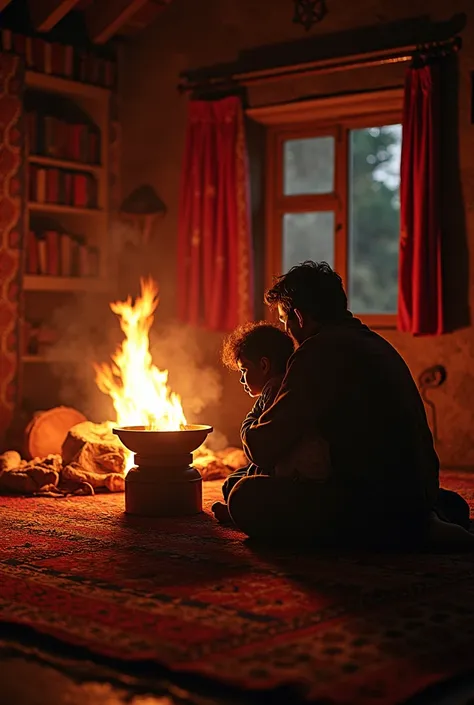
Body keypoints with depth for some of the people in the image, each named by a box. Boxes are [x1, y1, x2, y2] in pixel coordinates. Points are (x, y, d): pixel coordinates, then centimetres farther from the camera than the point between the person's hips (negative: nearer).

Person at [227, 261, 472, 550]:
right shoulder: (374, 342, 16)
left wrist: (249, 429, 12)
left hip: (378, 503, -10)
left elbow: (263, 449, -11)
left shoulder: (320, 350, -12)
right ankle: (436, 507, 16)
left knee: (247, 499, -16)